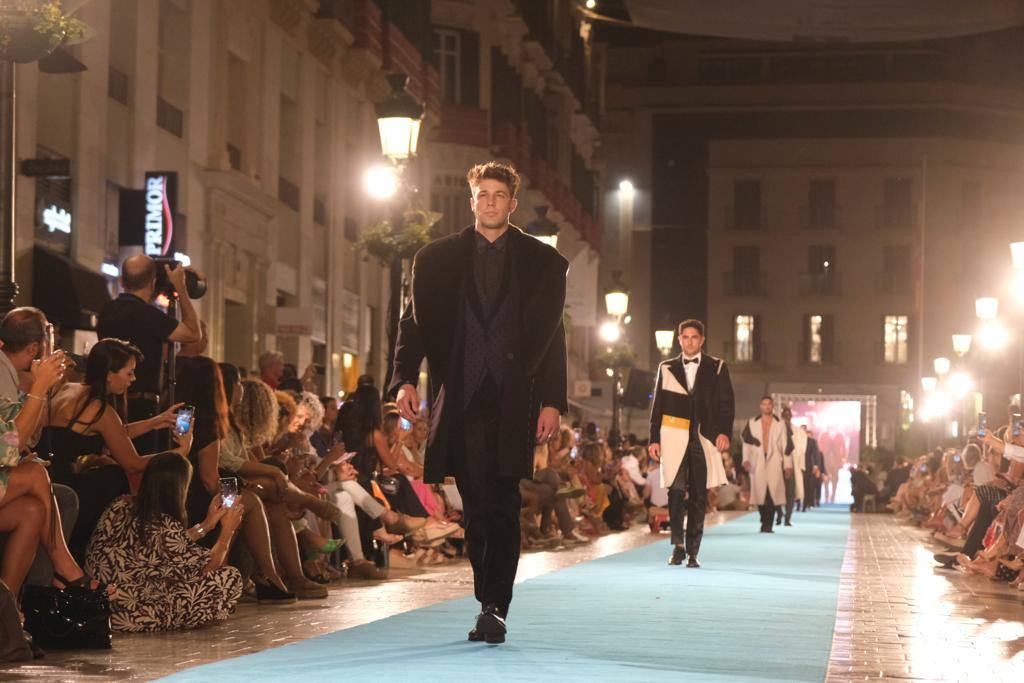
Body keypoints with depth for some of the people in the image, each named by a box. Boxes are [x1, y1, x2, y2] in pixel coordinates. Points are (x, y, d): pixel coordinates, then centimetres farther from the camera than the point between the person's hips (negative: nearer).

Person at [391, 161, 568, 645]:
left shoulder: (542, 262, 10)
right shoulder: (437, 259, 12)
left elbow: (553, 337, 8)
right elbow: (414, 324, 10)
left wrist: (552, 400, -1)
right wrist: (404, 379, -6)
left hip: (514, 402, -1)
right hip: (461, 401, 1)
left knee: (503, 508, -8)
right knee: (476, 509, 3)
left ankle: (494, 608, -9)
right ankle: (490, 605, 13)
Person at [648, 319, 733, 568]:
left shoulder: (717, 368, 10)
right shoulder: (666, 368, 13)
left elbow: (727, 404, 6)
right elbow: (657, 406, 13)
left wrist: (724, 432, -8)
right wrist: (654, 439, 5)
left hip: (704, 440, 0)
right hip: (674, 438, 0)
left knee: (699, 497, 0)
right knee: (677, 489, -16)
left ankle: (692, 552, 6)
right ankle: (678, 545, -6)